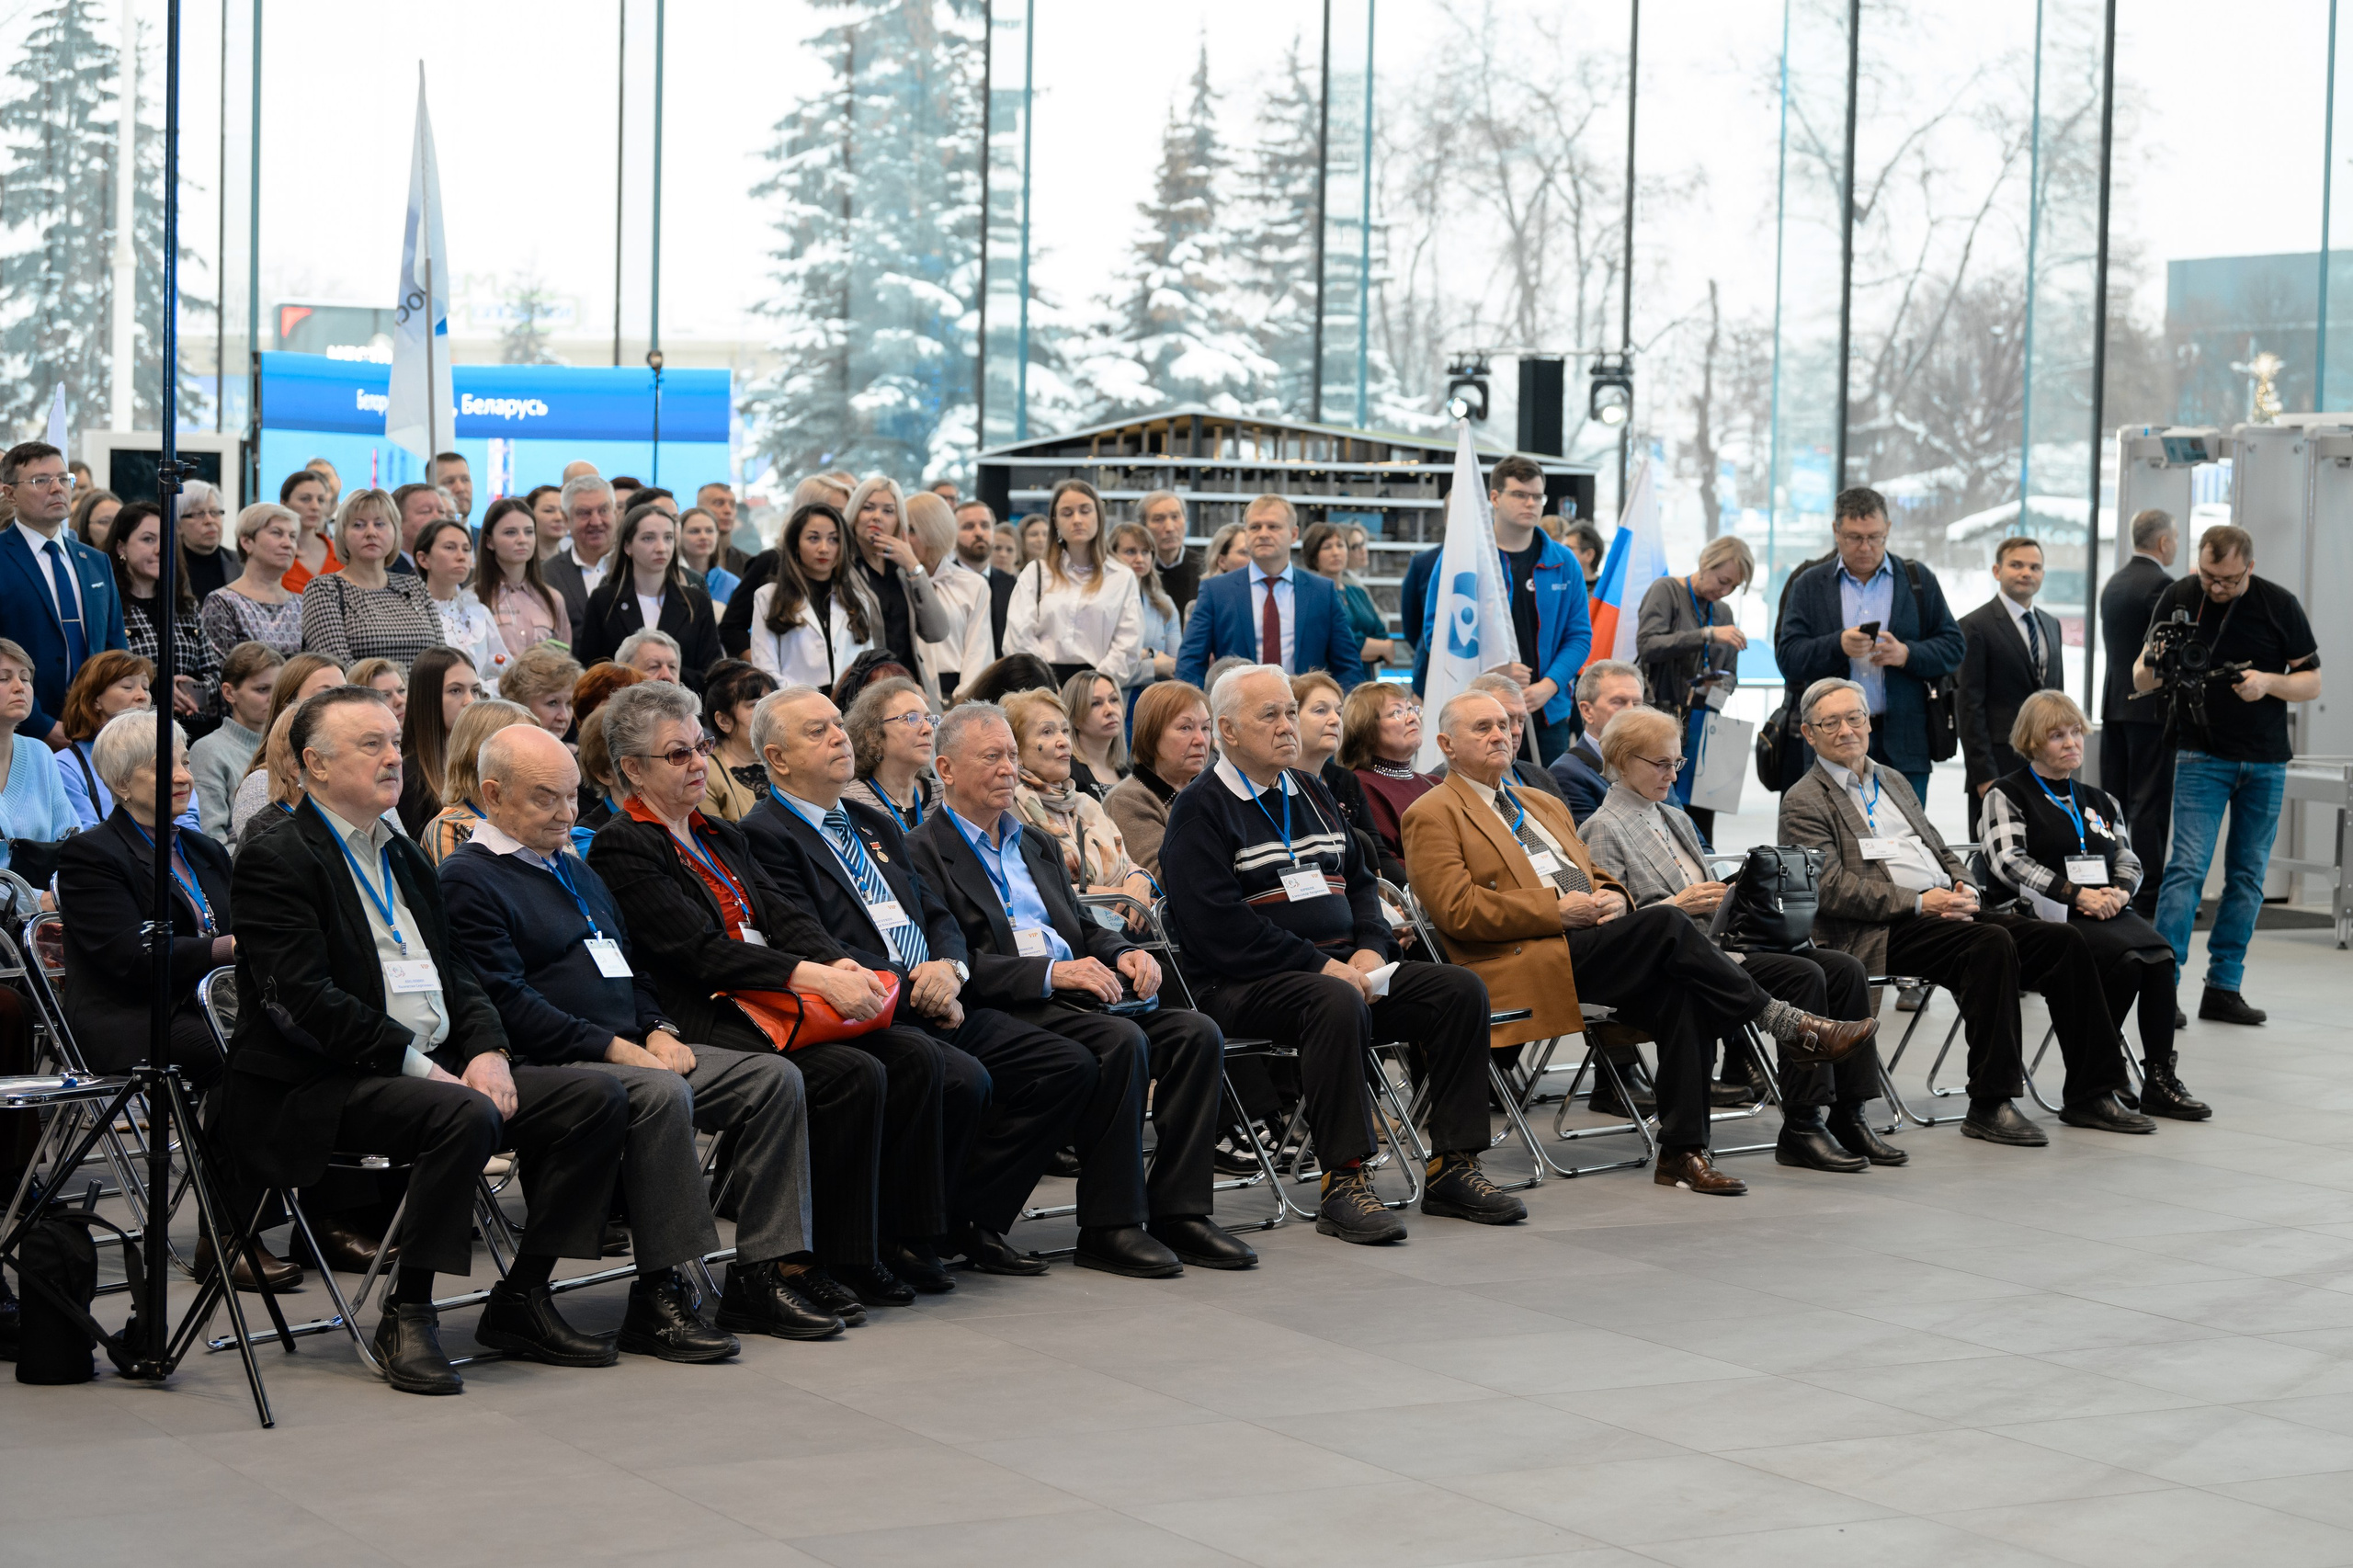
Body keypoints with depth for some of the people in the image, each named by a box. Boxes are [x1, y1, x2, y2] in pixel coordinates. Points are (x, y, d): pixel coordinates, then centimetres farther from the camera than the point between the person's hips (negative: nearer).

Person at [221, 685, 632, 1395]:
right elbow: (304, 999, -16)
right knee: (467, 1116, -35)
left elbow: (457, 976, 19)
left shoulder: (403, 857, 22)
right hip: (320, 1089, -8)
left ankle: (520, 1299, -2)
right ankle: (407, 1318, -20)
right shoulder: (276, 861, -5)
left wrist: (487, 1052, -2)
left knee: (598, 1097, -7)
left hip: (436, 1069, 8)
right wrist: (418, 1066, -20)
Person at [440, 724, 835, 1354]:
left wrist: (657, 1031, 5)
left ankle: (757, 1279, -12)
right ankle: (659, 1297, -30)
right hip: (551, 1065, -9)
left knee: (775, 1077, -9)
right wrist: (614, 1047, -18)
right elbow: (506, 1001, -14)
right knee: (661, 1093, -37)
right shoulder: (468, 881, -4)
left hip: (634, 1050, 9)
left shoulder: (577, 870, 25)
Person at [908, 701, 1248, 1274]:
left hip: (1077, 992, 8)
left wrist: (1124, 953, 1)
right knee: (1123, 1041, -31)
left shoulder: (1036, 846, 26)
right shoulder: (925, 852, -1)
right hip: (1006, 1011, -8)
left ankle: (1178, 1211, -11)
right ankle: (1108, 1227, -21)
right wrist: (1051, 973, -22)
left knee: (1197, 1033, -14)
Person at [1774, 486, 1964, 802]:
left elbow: (1953, 647, 7)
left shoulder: (1919, 580, 11)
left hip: (1903, 744, 0)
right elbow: (1787, 658, 0)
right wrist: (1838, 646, -17)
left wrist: (1907, 654, -12)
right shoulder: (1808, 586, 10)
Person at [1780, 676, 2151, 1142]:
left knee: (2065, 941, -10)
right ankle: (1989, 1105, -29)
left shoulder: (1892, 780, 25)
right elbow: (1831, 888, -11)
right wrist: (1920, 903, -17)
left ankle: (2089, 1094, -4)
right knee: (1991, 943, -33)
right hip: (1879, 935, -8)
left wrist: (1963, 888, 3)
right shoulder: (1804, 802, 1)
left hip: (1945, 909, 8)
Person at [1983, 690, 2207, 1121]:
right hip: (2047, 915, -5)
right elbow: (2008, 860, -9)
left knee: (2160, 957, -26)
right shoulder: (2007, 794, 6)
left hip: (2107, 910, 6)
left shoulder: (2100, 801, 26)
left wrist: (2119, 892, -6)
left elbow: (2128, 859, 19)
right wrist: (2076, 894, -17)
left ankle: (2160, 1079, -22)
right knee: (2126, 958, -32)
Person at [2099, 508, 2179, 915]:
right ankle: (2148, 899, -6)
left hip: (2114, 702, 8)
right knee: (2151, 804, -6)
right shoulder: (2161, 584, -13)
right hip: (2152, 707, -8)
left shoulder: (2113, 583, 13)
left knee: (2113, 801, 11)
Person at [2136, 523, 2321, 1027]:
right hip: (2202, 754, -2)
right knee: (2188, 865, -12)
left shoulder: (2279, 605, -4)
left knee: (2248, 875, 6)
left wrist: (2268, 683, -20)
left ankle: (2224, 987, 12)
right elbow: (2142, 681, 3)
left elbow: (2312, 683, 0)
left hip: (2265, 762, 2)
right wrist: (2151, 669, -21)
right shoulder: (2178, 598, -3)